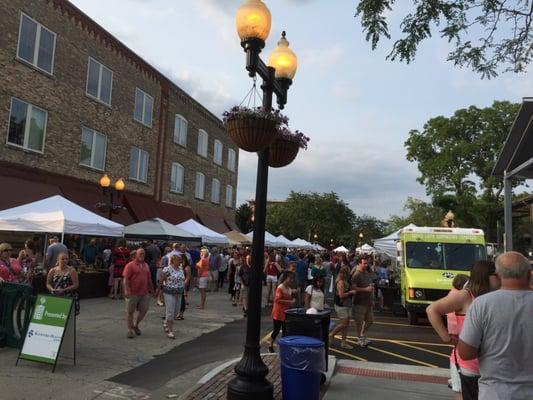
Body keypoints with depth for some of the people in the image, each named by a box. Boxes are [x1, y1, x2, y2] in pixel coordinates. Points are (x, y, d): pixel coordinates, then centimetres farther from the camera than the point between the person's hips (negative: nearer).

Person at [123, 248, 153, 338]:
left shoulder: (146, 265, 13)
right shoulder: (130, 265, -6)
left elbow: (149, 278, 19)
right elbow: (126, 278, -12)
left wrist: (151, 289, 19)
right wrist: (126, 290, -20)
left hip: (144, 293, 5)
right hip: (133, 293, -5)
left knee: (144, 310, 7)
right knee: (131, 311, 5)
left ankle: (136, 325, 28)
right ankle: (130, 330, 17)